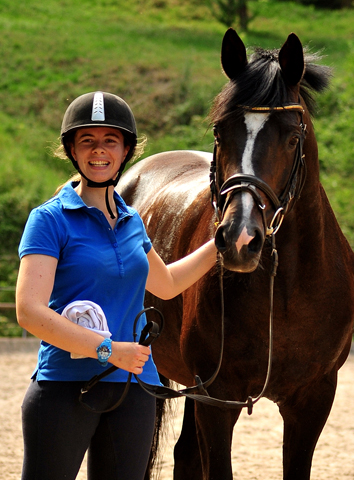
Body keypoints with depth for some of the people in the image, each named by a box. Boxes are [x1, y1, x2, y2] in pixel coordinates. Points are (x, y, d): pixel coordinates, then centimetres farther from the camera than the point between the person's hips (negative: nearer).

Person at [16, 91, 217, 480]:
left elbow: (165, 283, 34)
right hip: (65, 387, -6)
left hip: (133, 389, 6)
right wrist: (108, 350, -21)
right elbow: (29, 311, -18)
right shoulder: (49, 220, -6)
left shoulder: (132, 223, 13)